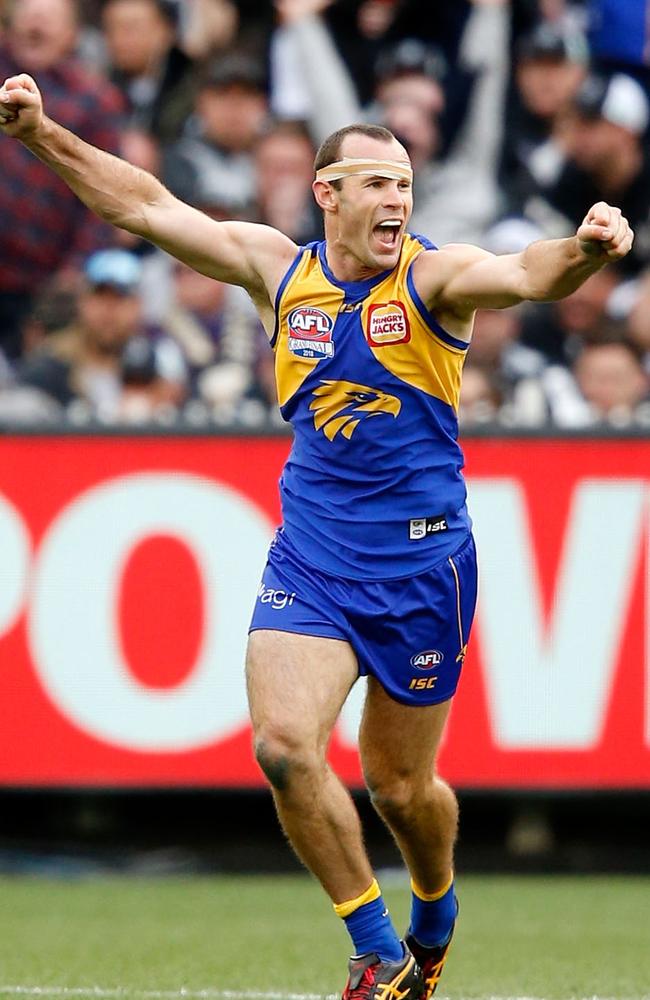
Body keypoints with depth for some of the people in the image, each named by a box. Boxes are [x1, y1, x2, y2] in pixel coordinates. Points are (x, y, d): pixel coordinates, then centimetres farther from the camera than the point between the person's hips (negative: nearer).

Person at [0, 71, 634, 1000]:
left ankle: (434, 916, 41)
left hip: (421, 562, -3)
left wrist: (584, 251, -52)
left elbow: (523, 273, -31)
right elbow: (149, 206, 6)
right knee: (284, 747, -17)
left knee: (399, 785, 7)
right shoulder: (278, 267, 1)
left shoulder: (433, 276, -10)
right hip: (310, 556, 3)